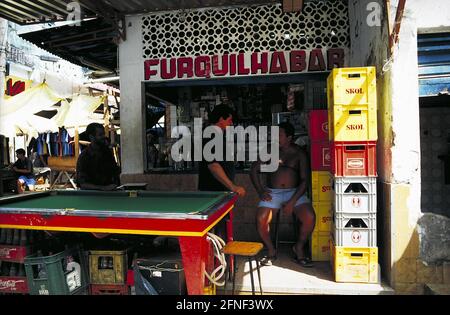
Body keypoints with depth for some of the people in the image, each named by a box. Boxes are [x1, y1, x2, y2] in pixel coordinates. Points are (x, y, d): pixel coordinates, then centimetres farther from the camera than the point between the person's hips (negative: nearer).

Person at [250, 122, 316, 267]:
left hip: (294, 192, 0)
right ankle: (271, 250, 2)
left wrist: (292, 202, -16)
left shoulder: (299, 153, 3)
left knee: (309, 217, -26)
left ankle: (299, 248, 2)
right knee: (261, 219, -26)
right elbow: (254, 170, 10)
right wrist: (260, 191, -5)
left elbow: (304, 180, -3)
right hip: (272, 192, 1)